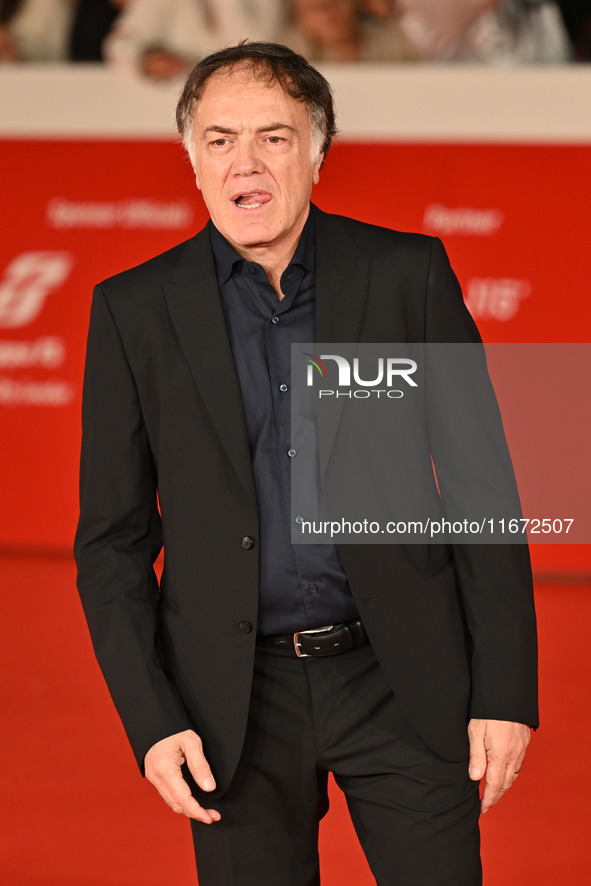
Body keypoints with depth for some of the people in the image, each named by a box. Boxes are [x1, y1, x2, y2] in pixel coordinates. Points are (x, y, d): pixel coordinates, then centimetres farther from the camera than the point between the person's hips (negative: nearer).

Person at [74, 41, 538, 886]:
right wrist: (152, 721, -6)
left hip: (400, 680, 0)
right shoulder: (135, 310, 0)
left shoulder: (406, 274, -1)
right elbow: (112, 539, 4)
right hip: (235, 703, 1)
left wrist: (505, 694, -3)